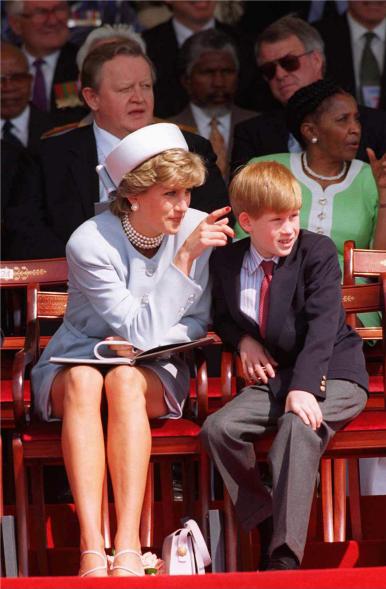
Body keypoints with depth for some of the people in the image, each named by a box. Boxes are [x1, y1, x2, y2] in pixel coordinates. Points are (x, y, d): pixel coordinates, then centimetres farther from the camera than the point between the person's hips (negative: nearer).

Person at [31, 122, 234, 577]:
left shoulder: (196, 229, -8)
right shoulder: (90, 242, -17)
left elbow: (197, 322, 2)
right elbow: (144, 329, -22)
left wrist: (140, 344, -16)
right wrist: (185, 257, -26)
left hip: (154, 372, 1)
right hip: (75, 360, -1)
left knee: (125, 380, -34)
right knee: (83, 379, -37)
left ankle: (129, 547, -45)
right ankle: (92, 551, -48)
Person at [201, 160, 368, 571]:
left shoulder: (317, 252, -8)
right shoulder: (225, 262, 6)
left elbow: (322, 325, -19)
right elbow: (222, 316, 24)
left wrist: (303, 387, -33)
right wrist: (242, 339, -1)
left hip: (330, 373, -5)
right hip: (274, 377, 5)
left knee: (297, 427, -35)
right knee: (218, 428, -19)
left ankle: (285, 556, -40)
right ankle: (266, 527, -8)